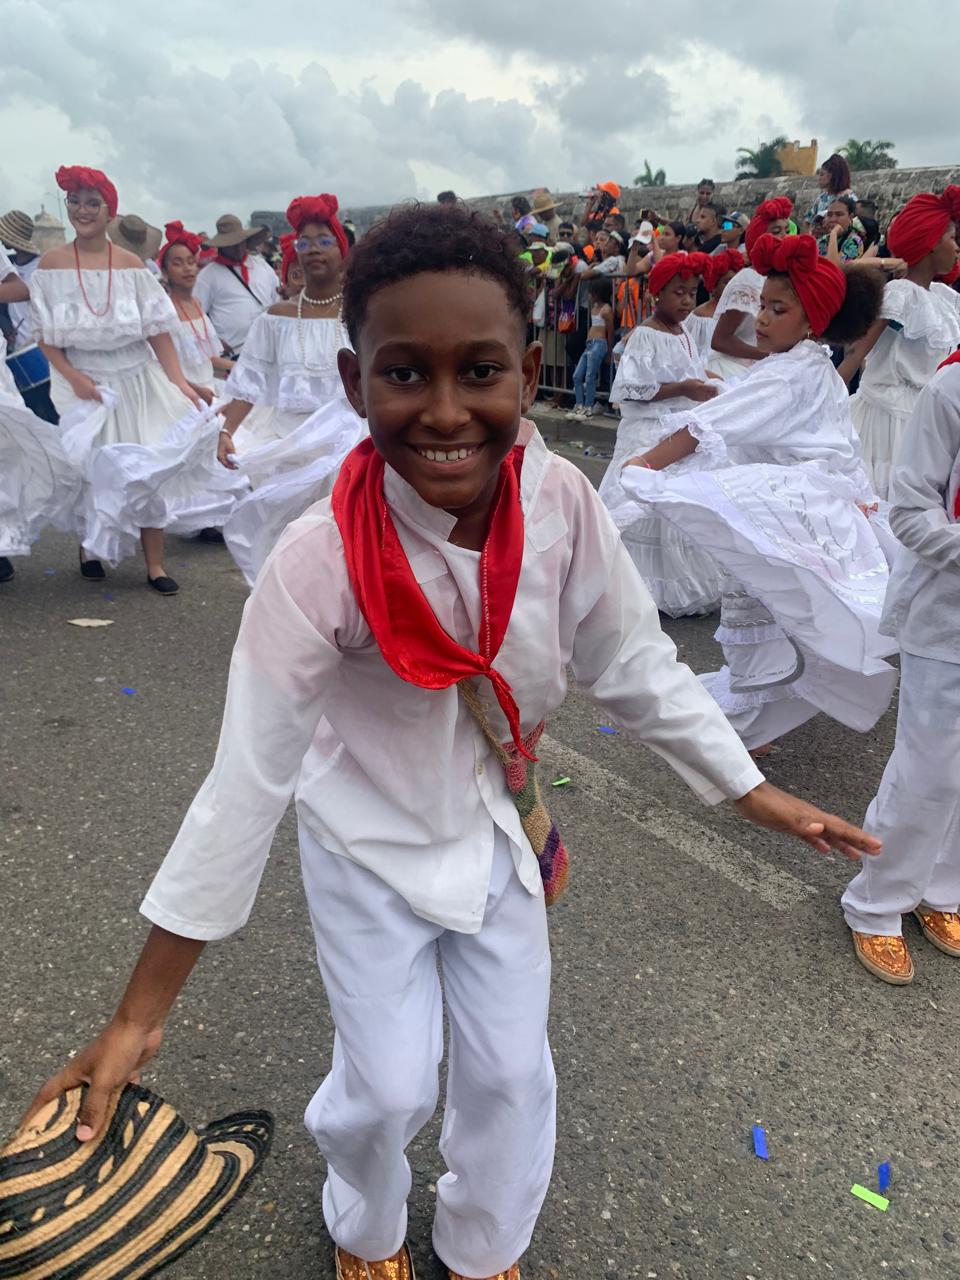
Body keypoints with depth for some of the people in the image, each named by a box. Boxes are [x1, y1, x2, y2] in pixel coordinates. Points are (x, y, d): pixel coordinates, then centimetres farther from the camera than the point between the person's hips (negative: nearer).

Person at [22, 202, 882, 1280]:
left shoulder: (561, 503, -22)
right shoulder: (318, 564, -31)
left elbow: (632, 665, -7)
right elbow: (246, 783, -25)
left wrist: (754, 793, 0)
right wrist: (140, 1017, -18)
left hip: (497, 829, 3)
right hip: (370, 848, -3)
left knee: (512, 1075, 15)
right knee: (389, 1088, 10)